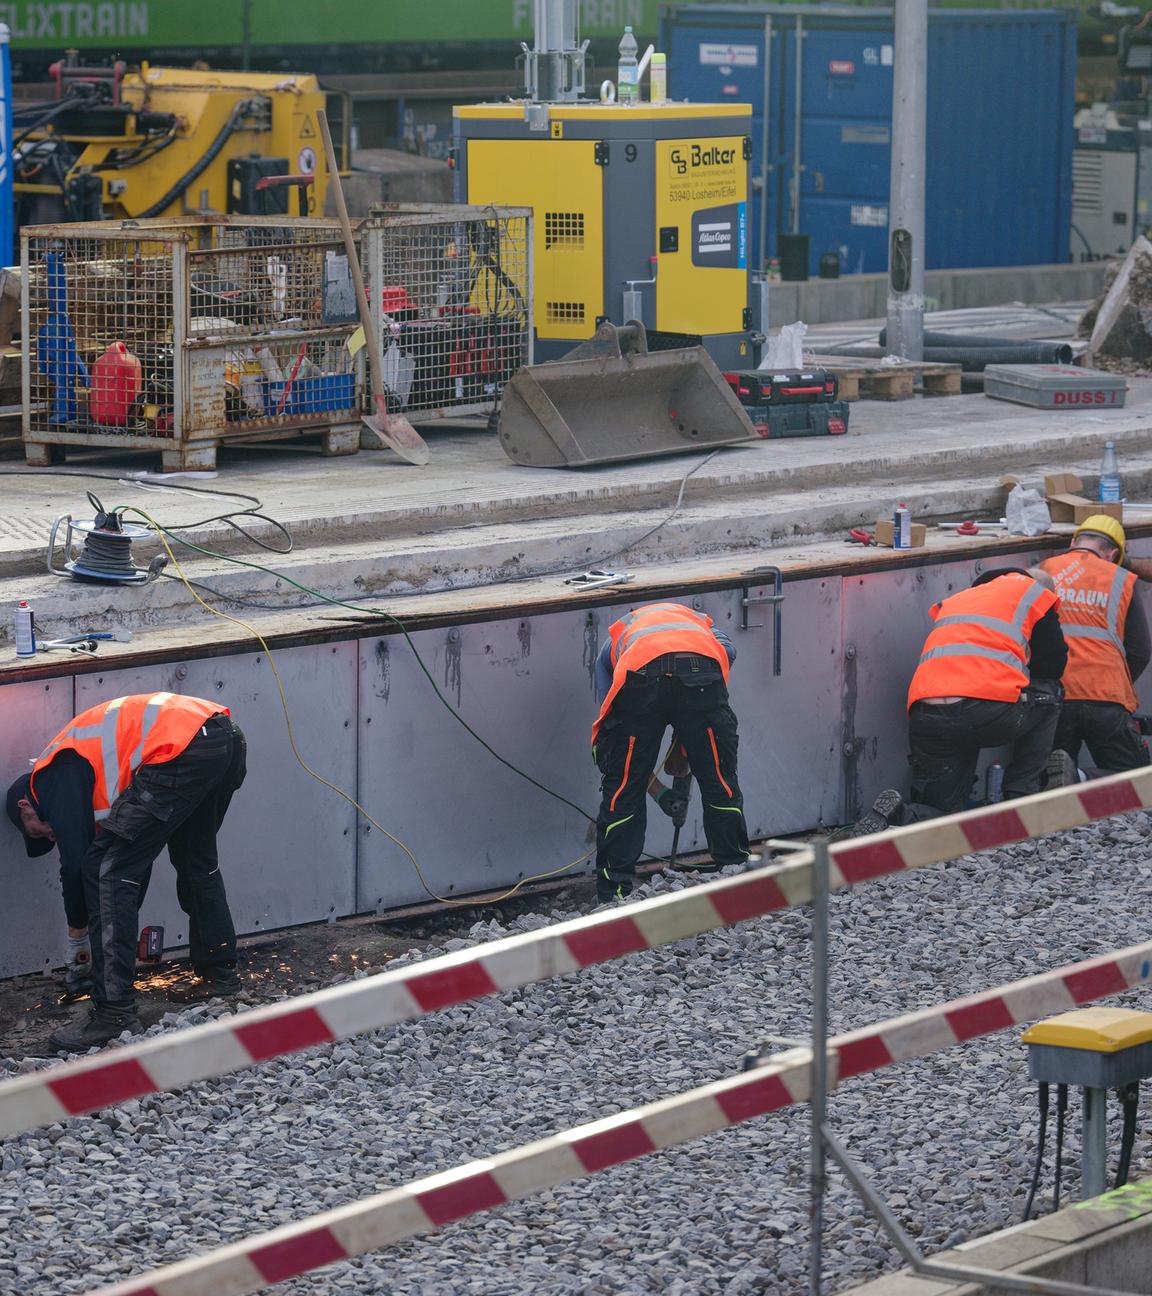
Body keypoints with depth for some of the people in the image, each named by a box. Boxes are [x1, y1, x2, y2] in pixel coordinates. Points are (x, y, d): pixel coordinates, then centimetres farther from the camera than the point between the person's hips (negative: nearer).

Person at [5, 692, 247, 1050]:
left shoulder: (52, 778, 9)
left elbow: (75, 857, 5)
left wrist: (77, 924, 22)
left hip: (184, 749, -9)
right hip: (228, 738, 9)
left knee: (108, 870, -1)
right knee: (197, 859, 31)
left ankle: (114, 1012, -2)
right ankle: (219, 973, 45)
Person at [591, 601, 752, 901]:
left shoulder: (616, 638, 42)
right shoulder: (697, 621, 43)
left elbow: (608, 715, 32)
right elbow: (727, 651, 17)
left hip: (640, 675, -1)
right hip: (700, 671, 1)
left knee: (621, 790, 14)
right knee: (721, 785, 18)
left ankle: (613, 895, 19)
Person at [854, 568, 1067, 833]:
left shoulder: (954, 601, 36)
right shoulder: (1034, 592, 19)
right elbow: (1054, 665, 21)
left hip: (925, 719, 5)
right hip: (990, 713, -5)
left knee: (942, 813, 17)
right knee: (1047, 692, 28)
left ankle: (896, 814, -16)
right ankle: (1020, 799, 22)